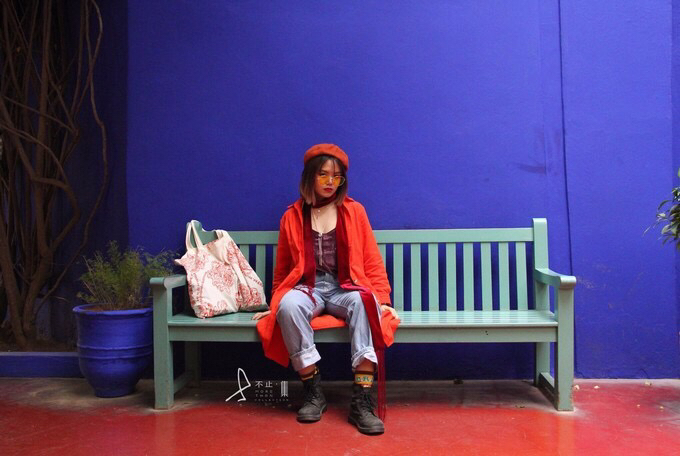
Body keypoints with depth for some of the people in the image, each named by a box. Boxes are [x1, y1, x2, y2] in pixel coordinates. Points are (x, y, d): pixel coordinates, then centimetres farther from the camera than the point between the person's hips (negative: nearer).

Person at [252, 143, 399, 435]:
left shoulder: (353, 211, 10)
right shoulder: (293, 216, 12)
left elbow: (372, 261, 8)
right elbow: (282, 268, 20)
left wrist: (382, 300, -1)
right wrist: (275, 303, 17)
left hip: (345, 289, 0)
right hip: (308, 288, 1)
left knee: (363, 302, -37)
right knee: (289, 305, -36)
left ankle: (362, 402, -39)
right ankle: (313, 393, -25)